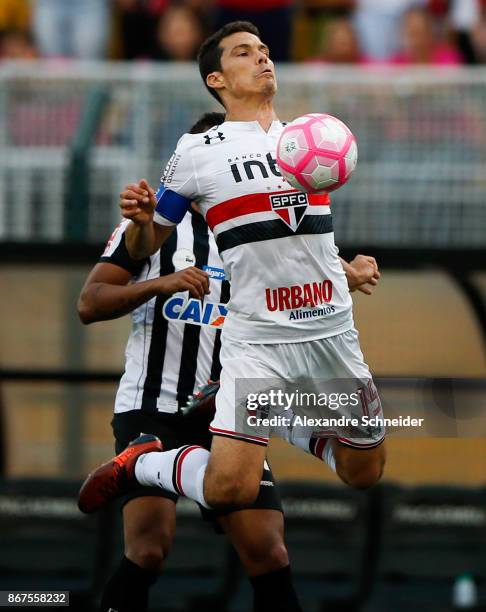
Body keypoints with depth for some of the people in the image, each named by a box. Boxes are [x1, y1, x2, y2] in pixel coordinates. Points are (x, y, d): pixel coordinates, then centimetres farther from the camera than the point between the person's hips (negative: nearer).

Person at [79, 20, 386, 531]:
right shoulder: (197, 153, -2)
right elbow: (143, 248, 3)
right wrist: (138, 219, -20)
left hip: (332, 330, 4)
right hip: (256, 338, -4)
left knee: (365, 474, 13)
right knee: (229, 490, -18)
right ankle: (139, 463, 11)